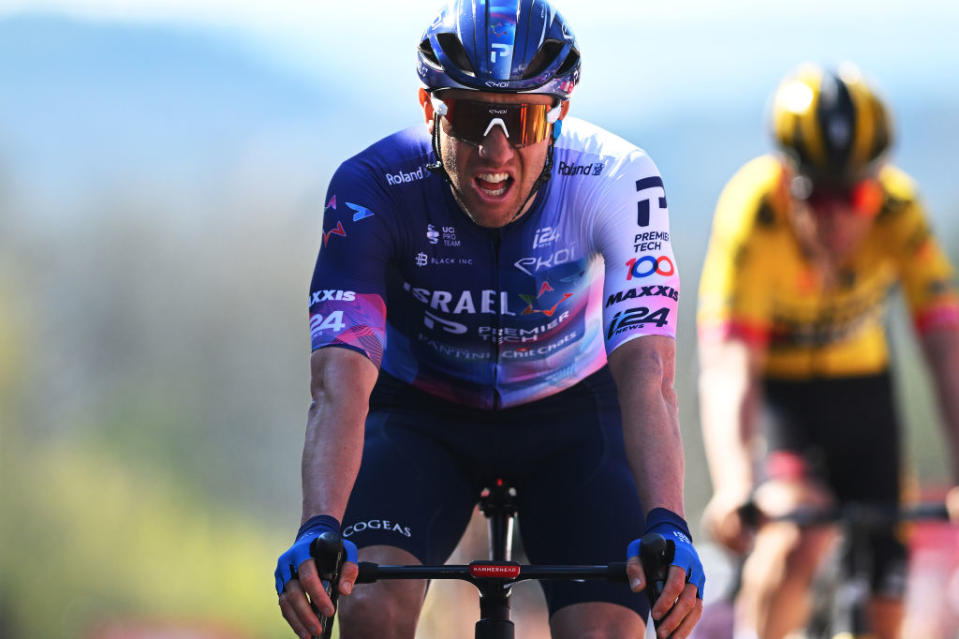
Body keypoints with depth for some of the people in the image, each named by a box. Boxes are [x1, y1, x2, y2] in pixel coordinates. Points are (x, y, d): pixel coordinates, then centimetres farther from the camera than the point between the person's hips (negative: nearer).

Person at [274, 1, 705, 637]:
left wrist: (666, 530, -53)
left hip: (568, 412, 0)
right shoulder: (372, 190, -28)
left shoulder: (617, 182, -27)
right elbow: (341, 382, -37)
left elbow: (646, 373, -37)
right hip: (421, 412, 0)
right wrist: (319, 531, -55)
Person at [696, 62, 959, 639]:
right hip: (773, 389, -3)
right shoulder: (752, 210, -32)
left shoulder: (898, 210, -25)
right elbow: (728, 368, -39)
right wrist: (734, 486, -54)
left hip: (857, 382, 3)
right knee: (799, 536, -32)